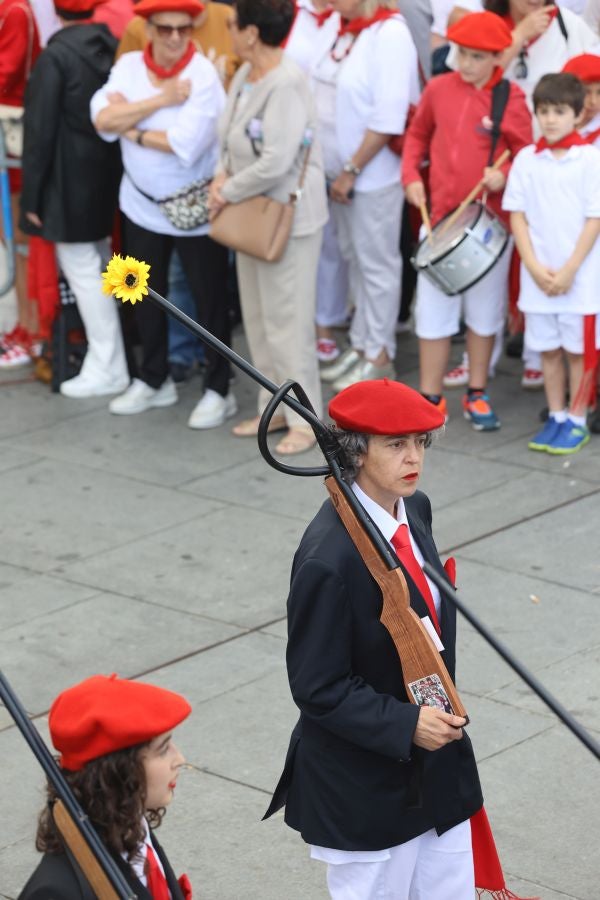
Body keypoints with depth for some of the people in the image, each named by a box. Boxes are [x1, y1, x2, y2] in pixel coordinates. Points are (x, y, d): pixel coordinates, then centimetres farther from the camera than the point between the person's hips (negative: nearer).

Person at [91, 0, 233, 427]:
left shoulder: (203, 75, -17)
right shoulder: (129, 66, -2)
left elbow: (185, 144, -27)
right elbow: (103, 118, -16)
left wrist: (130, 128, -15)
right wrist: (161, 99, -22)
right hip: (142, 204, 5)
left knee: (210, 299, 4)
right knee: (147, 293, 18)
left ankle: (218, 390, 16)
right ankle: (154, 380, 34)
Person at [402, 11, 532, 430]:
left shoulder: (511, 98, -9)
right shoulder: (438, 89, -1)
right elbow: (417, 135, 14)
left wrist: (504, 176, -21)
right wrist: (411, 175, 0)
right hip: (441, 218, 2)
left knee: (485, 311, 11)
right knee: (434, 310, 5)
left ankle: (477, 394, 26)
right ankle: (431, 399, 14)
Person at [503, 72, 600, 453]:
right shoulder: (526, 160, 3)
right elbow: (517, 216, 4)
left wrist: (568, 272, -12)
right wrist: (535, 267, -6)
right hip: (538, 276, 3)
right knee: (548, 349, 11)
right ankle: (556, 418, 22)